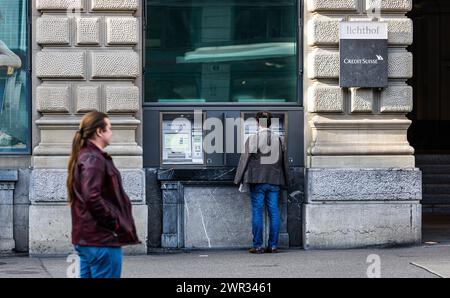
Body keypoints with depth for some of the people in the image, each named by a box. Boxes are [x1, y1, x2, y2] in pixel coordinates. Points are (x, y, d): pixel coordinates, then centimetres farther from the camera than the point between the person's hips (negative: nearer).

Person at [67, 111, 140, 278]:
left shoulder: (83, 157, 17)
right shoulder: (93, 160, -14)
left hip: (86, 238, 10)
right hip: (102, 239, -10)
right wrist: (116, 224, -16)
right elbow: (92, 198, -25)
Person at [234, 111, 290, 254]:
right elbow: (284, 162, 13)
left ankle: (257, 246, -2)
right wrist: (286, 181, 22)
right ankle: (273, 245, 6)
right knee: (274, 213, 5)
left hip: (257, 181, -3)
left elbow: (245, 160, -4)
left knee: (257, 212, -1)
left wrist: (239, 179, 3)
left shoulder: (252, 139, -6)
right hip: (274, 181, 3)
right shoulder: (279, 140, 7)